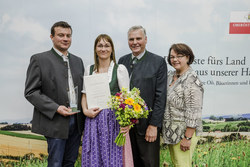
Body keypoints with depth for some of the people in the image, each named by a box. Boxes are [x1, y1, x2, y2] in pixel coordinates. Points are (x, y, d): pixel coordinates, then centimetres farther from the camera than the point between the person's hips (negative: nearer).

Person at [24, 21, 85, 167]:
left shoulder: (78, 61, 14)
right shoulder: (39, 59, -4)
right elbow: (31, 92, -9)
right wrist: (56, 108, -18)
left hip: (77, 120, 5)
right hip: (55, 122, -5)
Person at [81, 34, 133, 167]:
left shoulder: (120, 69, -2)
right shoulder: (89, 70, 10)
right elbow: (85, 95, 14)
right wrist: (85, 110, -5)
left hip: (114, 119, -3)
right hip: (93, 119, 3)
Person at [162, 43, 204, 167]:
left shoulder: (192, 80, -17)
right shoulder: (171, 76, 9)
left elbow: (193, 112, -20)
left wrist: (187, 138, -20)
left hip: (184, 132, -8)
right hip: (171, 132, 8)